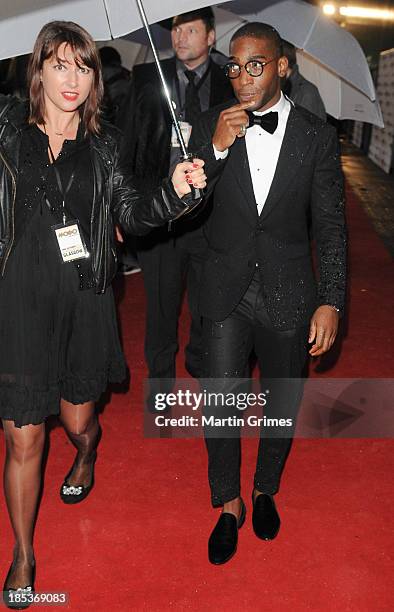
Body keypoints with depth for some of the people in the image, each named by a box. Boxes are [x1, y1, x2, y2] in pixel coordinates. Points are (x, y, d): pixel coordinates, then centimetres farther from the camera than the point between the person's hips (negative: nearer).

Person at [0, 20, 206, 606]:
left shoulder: (102, 143, 3)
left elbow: (133, 213, 1)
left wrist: (174, 190, -17)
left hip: (84, 300, 2)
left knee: (79, 420, 18)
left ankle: (86, 456, 59)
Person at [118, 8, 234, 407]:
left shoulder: (228, 85, 1)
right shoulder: (147, 79, 2)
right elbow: (126, 147, 1)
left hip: (211, 213, 0)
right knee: (161, 303, 13)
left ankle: (201, 367, 39)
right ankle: (160, 375, 34)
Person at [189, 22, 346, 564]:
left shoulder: (317, 135, -4)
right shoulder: (211, 127, -2)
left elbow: (331, 227, -2)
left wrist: (331, 301, -7)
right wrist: (216, 148, -19)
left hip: (288, 295, 0)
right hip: (226, 294, 0)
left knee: (282, 406, 15)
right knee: (219, 407, 3)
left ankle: (266, 490, 43)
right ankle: (229, 505, 29)